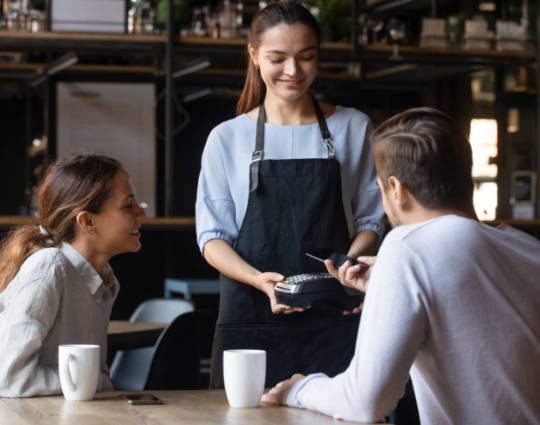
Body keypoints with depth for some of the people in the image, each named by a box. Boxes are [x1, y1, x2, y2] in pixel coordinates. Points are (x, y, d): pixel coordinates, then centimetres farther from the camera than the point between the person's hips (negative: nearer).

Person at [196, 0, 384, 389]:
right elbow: (213, 237, 4)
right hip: (251, 316, 0)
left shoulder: (354, 129, 8)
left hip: (335, 319, 0)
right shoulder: (227, 138, 6)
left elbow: (370, 221, 9)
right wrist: (259, 279, -16)